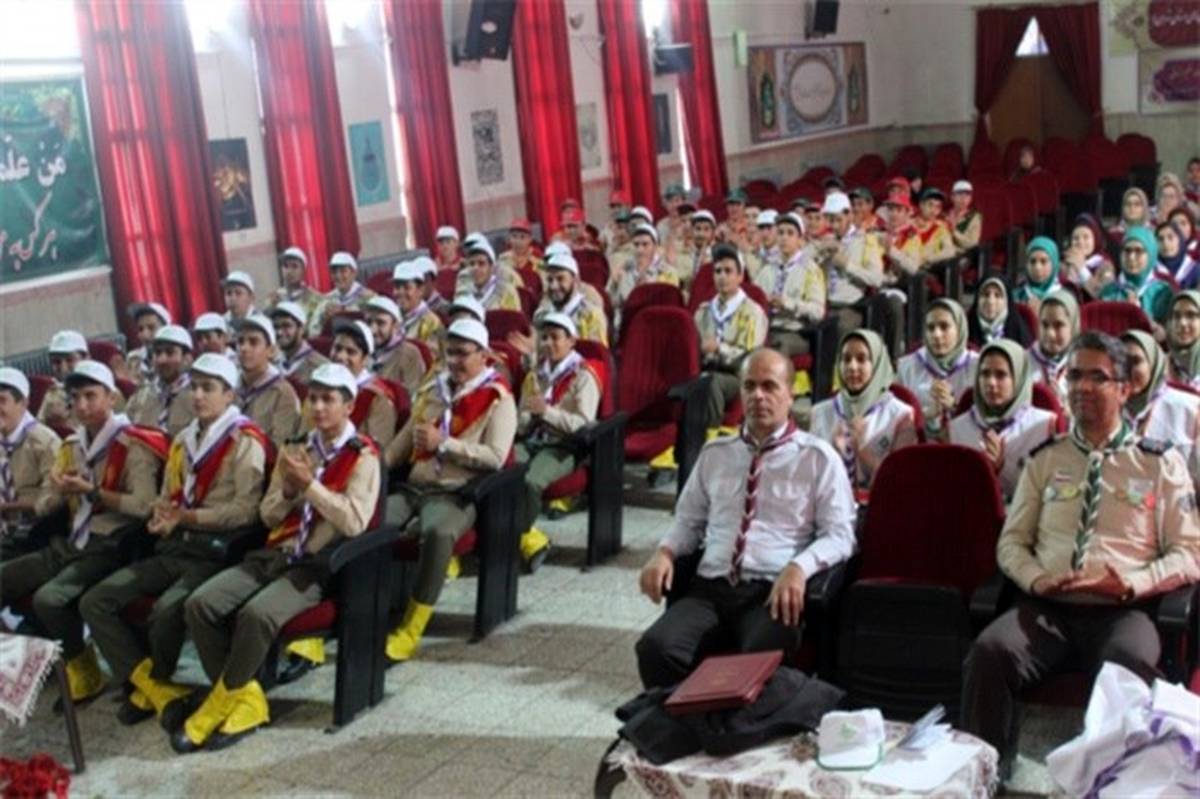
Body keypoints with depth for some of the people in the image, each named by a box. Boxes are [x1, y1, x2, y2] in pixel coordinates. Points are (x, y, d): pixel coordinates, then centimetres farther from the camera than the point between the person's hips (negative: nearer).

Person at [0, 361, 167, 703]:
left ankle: (82, 670, -4)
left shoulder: (132, 445, -9)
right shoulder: (71, 446, 14)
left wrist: (91, 491, -17)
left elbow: (143, 506, -19)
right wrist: (58, 492, -8)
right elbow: (43, 508, 15)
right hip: (69, 543, 8)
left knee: (49, 598, -26)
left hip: (109, 547, -8)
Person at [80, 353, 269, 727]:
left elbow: (246, 510, -14)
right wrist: (161, 519, -3)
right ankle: (154, 688, -9)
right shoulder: (183, 441, 18)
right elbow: (167, 498, 21)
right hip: (173, 548, 8)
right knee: (95, 601, -8)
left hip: (216, 552, -7)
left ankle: (154, 684, -1)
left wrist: (187, 516, -15)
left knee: (166, 609, -31)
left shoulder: (245, 440, -5)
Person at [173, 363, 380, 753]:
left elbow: (354, 522, -15)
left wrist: (309, 483, -17)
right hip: (274, 554, 6)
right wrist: (288, 489, -5)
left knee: (257, 614, -32)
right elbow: (268, 516, 16)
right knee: (200, 604, -16)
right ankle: (246, 699, -6)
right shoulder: (295, 449, 16)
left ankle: (222, 700, -9)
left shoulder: (363, 456, -3)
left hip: (318, 565, -6)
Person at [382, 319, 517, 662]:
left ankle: (411, 629, -29)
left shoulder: (498, 398, 0)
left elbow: (496, 457, -12)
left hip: (458, 493, -5)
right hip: (414, 486, 6)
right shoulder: (432, 390, 18)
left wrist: (444, 443, -17)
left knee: (437, 531, -37)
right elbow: (404, 442, 23)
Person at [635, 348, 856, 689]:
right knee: (655, 648, -26)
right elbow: (688, 521, 25)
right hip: (710, 588, 3)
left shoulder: (817, 457, 7)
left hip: (774, 593, -3)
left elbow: (839, 535, 2)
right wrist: (664, 552, 3)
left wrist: (798, 568, -18)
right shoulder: (714, 453, 20)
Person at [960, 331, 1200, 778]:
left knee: (1130, 666, -38)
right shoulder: (1045, 460, 17)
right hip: (1046, 606, 2)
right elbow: (1011, 542, 16)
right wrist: (1037, 579, -7)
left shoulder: (1159, 463, 12)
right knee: (989, 652, -30)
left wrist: (1130, 584, -11)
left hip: (1120, 611, -2)